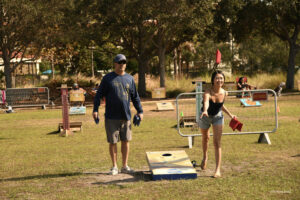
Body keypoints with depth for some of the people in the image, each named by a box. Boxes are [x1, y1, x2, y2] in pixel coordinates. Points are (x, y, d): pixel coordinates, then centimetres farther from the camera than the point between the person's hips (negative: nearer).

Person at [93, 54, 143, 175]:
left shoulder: (130, 79, 10)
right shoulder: (107, 78, 1)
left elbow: (135, 97, 16)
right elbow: (99, 94, 2)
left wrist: (140, 111, 11)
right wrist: (95, 110, -7)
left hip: (126, 116, 3)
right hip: (111, 117, -3)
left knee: (125, 141, 6)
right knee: (113, 142, 3)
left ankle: (125, 166, 17)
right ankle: (114, 166, 14)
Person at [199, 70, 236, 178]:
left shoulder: (224, 93, -18)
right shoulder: (208, 92, -32)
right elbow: (206, 102, -55)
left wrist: (230, 114, 3)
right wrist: (205, 111, -75)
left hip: (218, 117, 1)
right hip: (205, 117, -1)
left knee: (217, 143, -11)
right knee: (205, 138, 22)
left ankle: (218, 169, -13)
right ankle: (205, 157, 53)